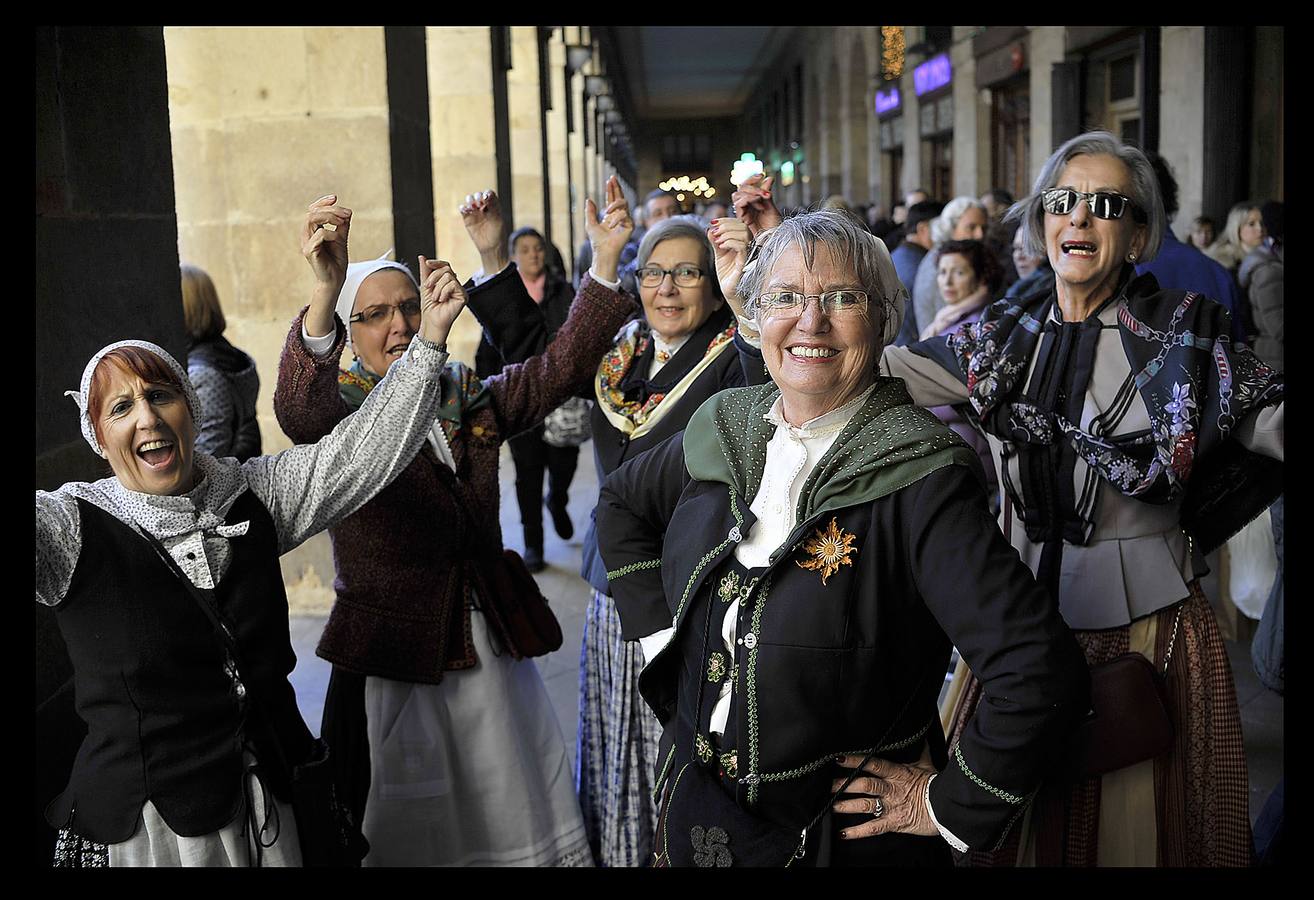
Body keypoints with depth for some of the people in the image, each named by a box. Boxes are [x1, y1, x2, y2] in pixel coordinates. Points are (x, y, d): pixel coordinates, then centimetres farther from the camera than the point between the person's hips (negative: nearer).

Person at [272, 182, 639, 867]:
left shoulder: (470, 403, 6)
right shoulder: (341, 412, -8)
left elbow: (558, 370, -5)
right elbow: (298, 410, -31)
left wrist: (604, 264, -18)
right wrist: (322, 295, -48)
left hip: (490, 652, 4)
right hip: (391, 668, -4)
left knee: (517, 824, 15)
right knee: (412, 837, 10)